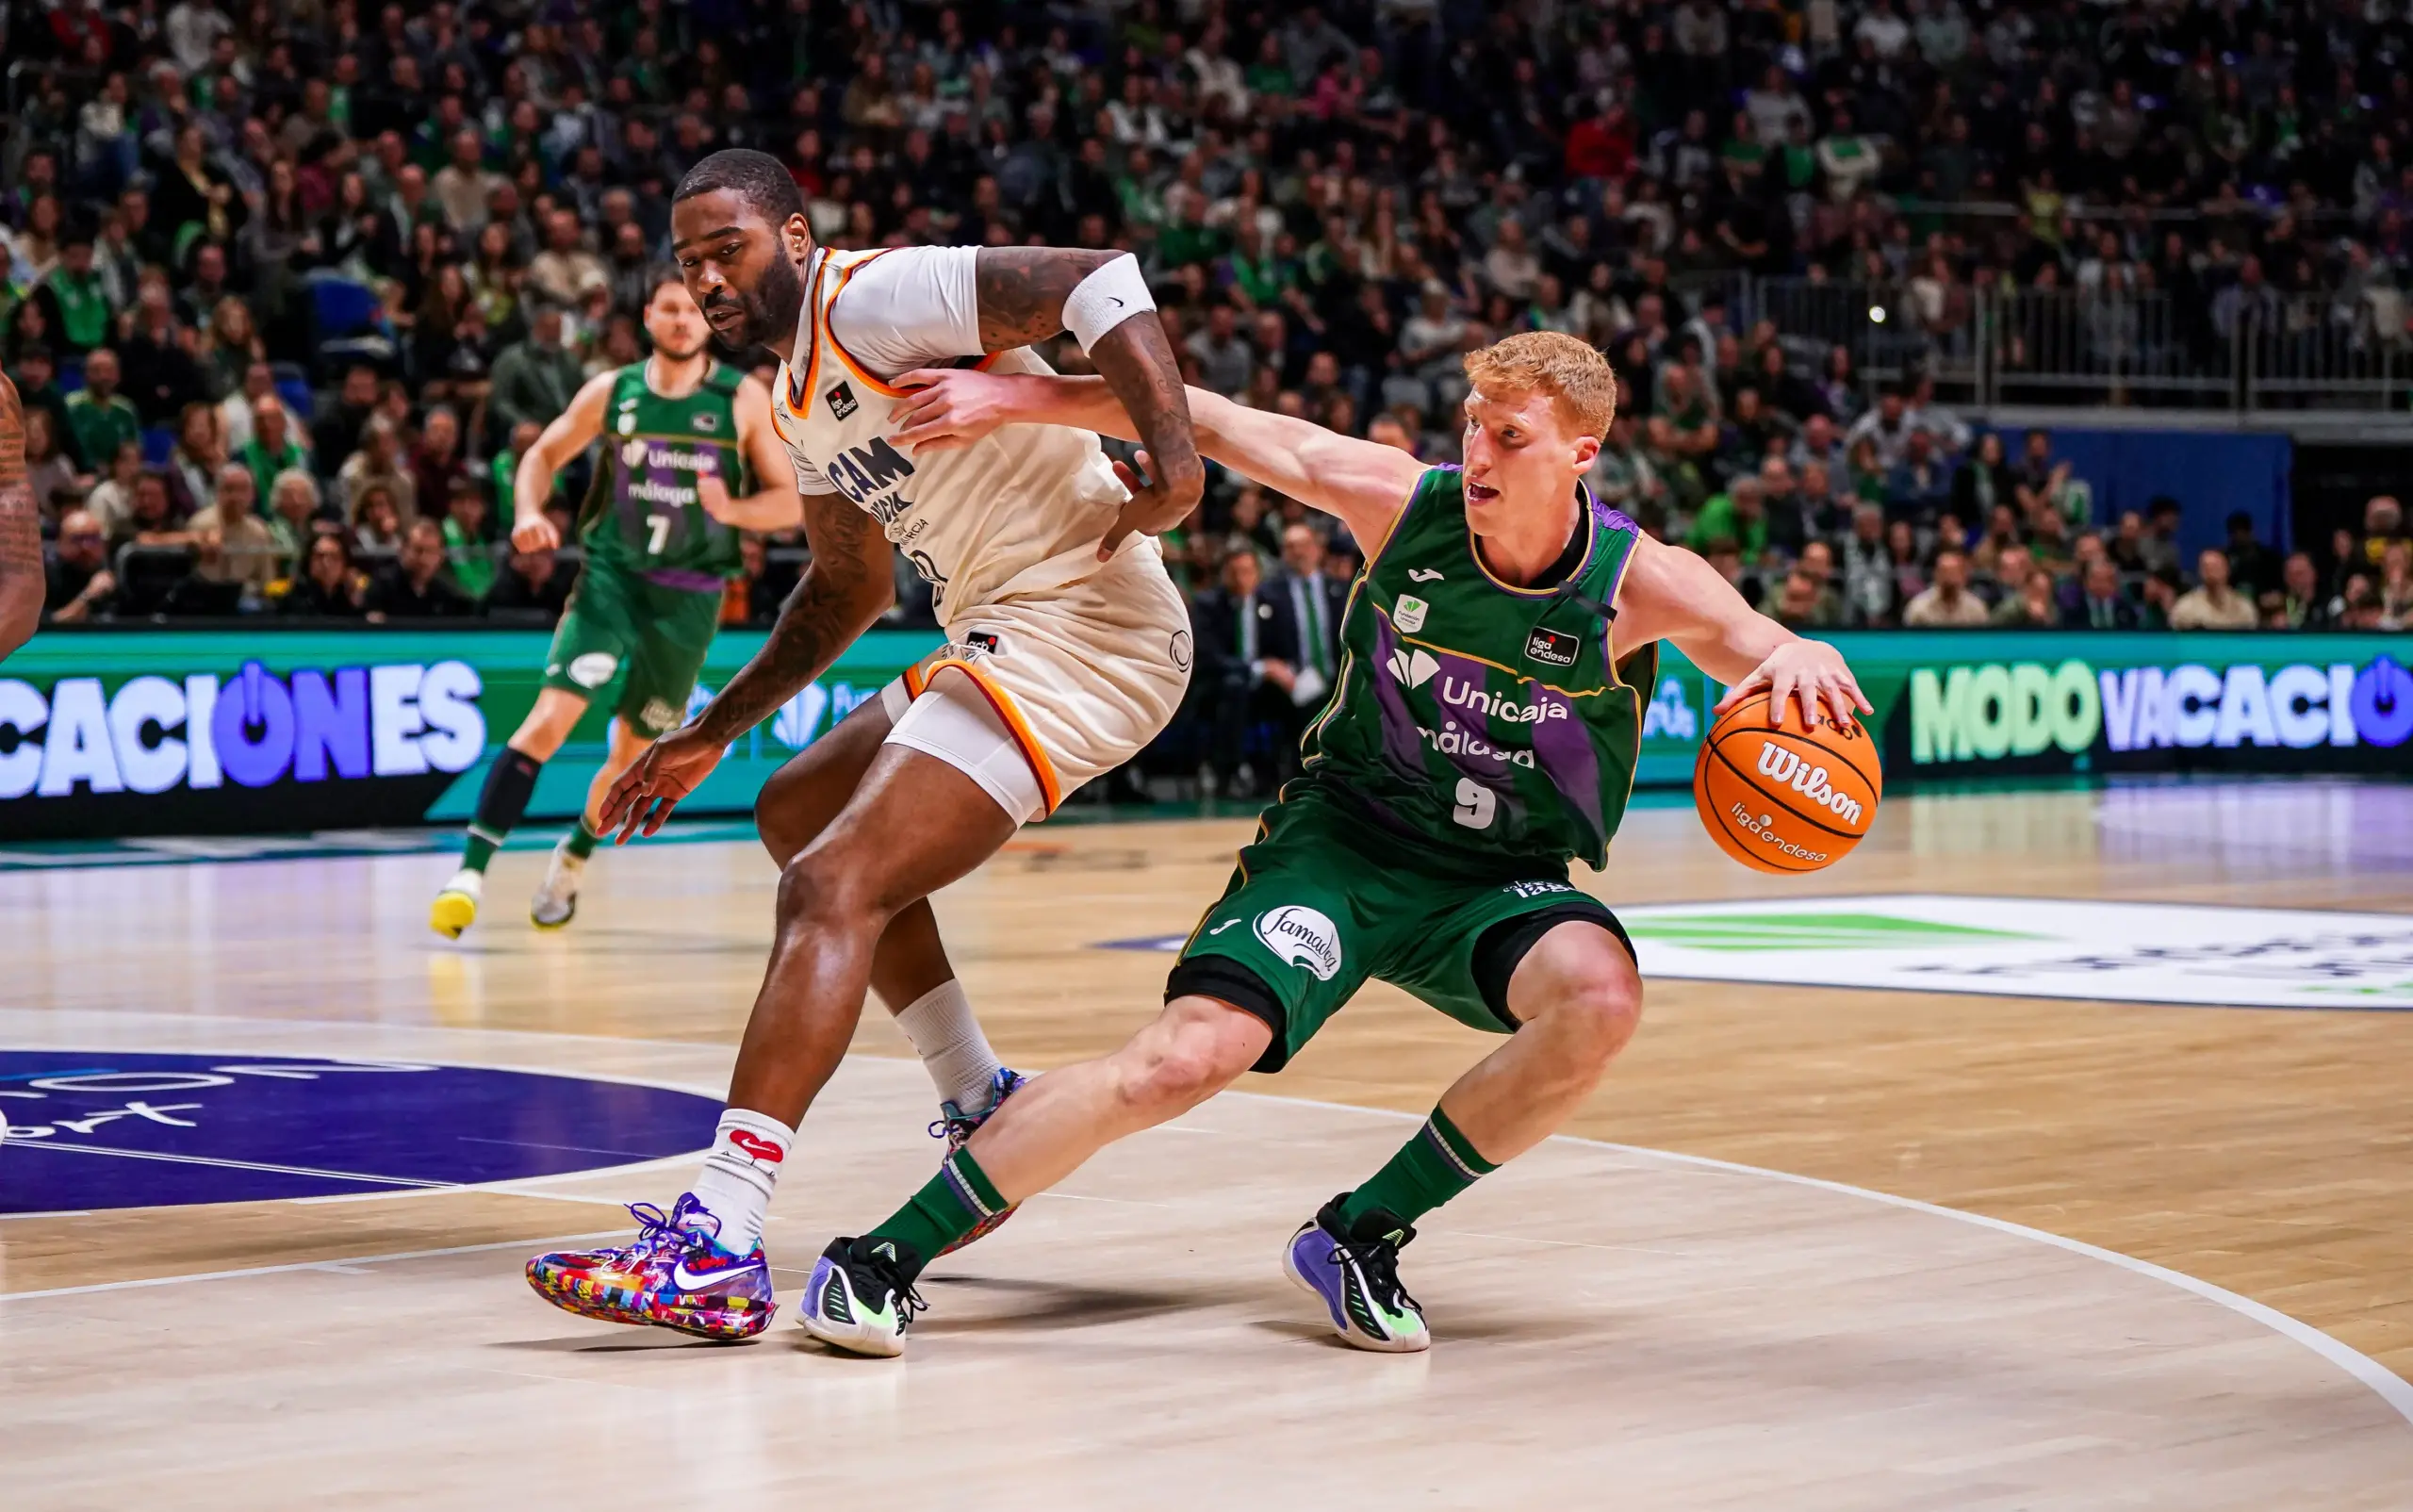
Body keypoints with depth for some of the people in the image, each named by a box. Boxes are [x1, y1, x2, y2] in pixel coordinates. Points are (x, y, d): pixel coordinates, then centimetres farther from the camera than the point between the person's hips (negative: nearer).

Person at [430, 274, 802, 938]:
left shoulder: (744, 399, -3)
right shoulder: (611, 391, 1)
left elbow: (792, 499, -2)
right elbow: (543, 455, 13)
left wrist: (731, 510, -21)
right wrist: (529, 513, -7)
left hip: (689, 595, 1)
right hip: (611, 576, -1)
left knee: (634, 753, 9)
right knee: (552, 716, -19)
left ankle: (574, 857, 36)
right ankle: (471, 868, -20)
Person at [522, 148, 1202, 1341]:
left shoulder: (873, 300, -11)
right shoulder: (799, 397, 18)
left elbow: (1101, 281, -22)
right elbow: (847, 590, 31)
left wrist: (1172, 461, -33)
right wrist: (710, 734, 30)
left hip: (1080, 628, -11)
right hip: (1002, 638, 11)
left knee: (835, 885, -21)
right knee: (798, 814, 27)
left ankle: (716, 1252, -29)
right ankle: (983, 1110, 29)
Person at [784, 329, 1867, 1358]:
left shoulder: (1636, 583, -14)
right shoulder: (1403, 502, -12)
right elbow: (1210, 422, -7)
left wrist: (1798, 656, -45)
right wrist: (1017, 396, -11)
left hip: (1500, 881, 1)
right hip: (1343, 836, -1)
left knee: (1600, 1001, -32)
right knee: (1189, 1056, -22)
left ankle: (1360, 1237, -11)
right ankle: (885, 1255, -12)